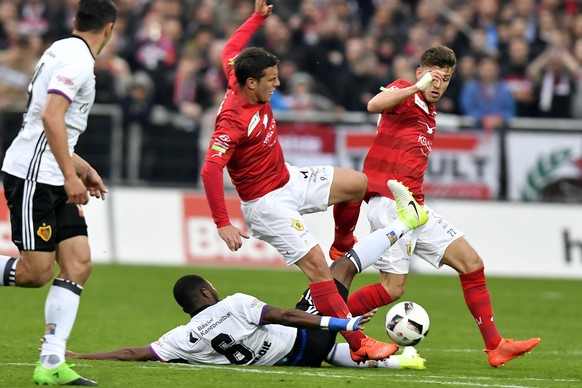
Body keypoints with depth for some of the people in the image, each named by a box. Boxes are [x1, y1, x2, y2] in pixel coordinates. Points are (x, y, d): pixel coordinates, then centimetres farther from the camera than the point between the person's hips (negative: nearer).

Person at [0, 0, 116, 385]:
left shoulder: (65, 51, 18)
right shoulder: (77, 58, -12)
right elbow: (51, 116, -23)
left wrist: (83, 168, 30)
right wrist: (70, 174, -24)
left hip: (54, 180, 10)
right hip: (32, 176, -10)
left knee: (79, 263, 0)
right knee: (35, 272, -12)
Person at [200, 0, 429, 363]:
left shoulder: (242, 84, -8)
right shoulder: (233, 121, -32)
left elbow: (230, 52, 14)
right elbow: (210, 170, -39)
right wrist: (223, 224, -40)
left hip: (289, 179, 9)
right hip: (267, 202, -9)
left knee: (357, 183, 10)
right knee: (316, 265, -13)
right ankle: (357, 344, -13)